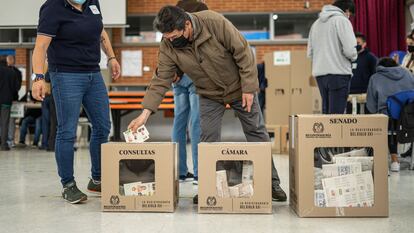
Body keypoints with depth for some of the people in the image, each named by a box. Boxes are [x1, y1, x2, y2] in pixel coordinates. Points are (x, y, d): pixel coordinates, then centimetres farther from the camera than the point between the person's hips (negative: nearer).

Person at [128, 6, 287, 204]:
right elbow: (161, 80, -18)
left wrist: (248, 89, -21)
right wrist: (145, 113, -27)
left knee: (256, 133, 5)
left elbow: (243, 52, -23)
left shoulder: (214, 22, -30)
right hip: (210, 95, 2)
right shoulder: (168, 47, -20)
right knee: (208, 139, -3)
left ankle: (271, 183, 19)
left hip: (240, 87, -2)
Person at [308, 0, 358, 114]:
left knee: (326, 111, 12)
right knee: (336, 114, -6)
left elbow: (310, 53, 16)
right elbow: (349, 49, -13)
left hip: (319, 73, 7)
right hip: (338, 73, -7)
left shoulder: (316, 23, 17)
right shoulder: (342, 20, -4)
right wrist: (353, 57, 7)